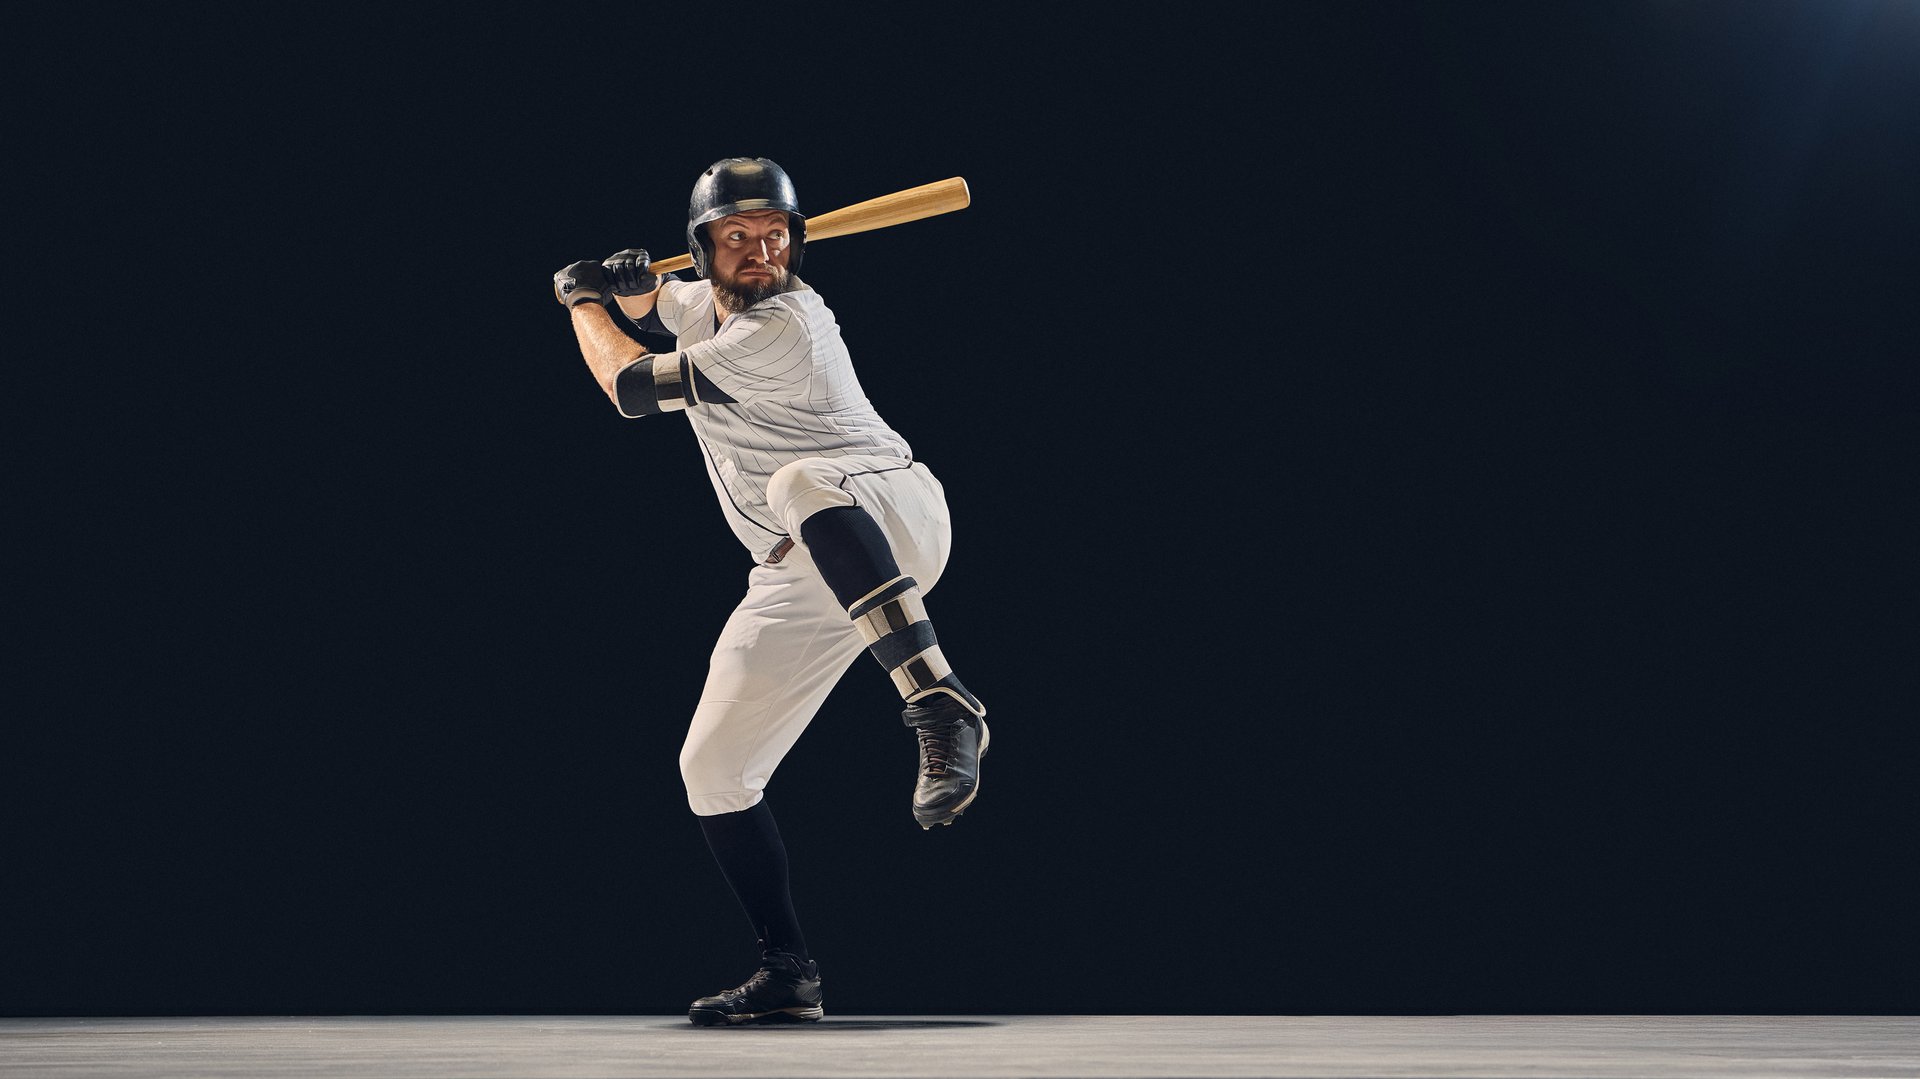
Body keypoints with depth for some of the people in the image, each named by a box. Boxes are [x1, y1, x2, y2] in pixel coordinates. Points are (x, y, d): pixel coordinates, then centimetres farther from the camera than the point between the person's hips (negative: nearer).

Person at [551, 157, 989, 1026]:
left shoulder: (782, 326, -18)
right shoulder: (704, 300, 8)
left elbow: (632, 388, -10)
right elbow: (651, 310, 33)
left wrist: (579, 299, 8)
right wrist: (627, 284, 7)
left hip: (892, 513, -9)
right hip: (801, 579, 9)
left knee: (801, 483, -44)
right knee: (712, 767, 5)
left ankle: (939, 706, -51)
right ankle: (787, 972, 13)